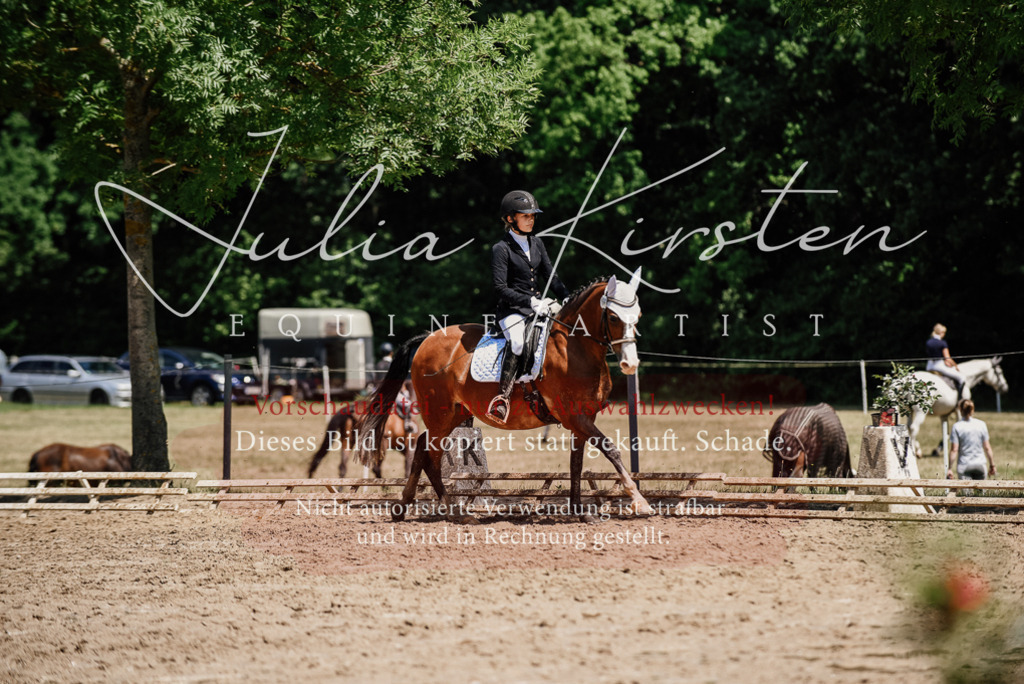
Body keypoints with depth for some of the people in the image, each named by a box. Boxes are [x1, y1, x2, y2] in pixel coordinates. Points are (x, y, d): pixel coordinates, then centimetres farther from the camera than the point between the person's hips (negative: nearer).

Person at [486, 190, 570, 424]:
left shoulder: (536, 243, 14)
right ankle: (501, 398, -37)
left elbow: (551, 277, 16)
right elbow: (502, 289, -13)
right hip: (512, 310, -7)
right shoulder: (501, 249, -6)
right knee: (518, 341, -35)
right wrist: (531, 302, -22)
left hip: (539, 306, 7)